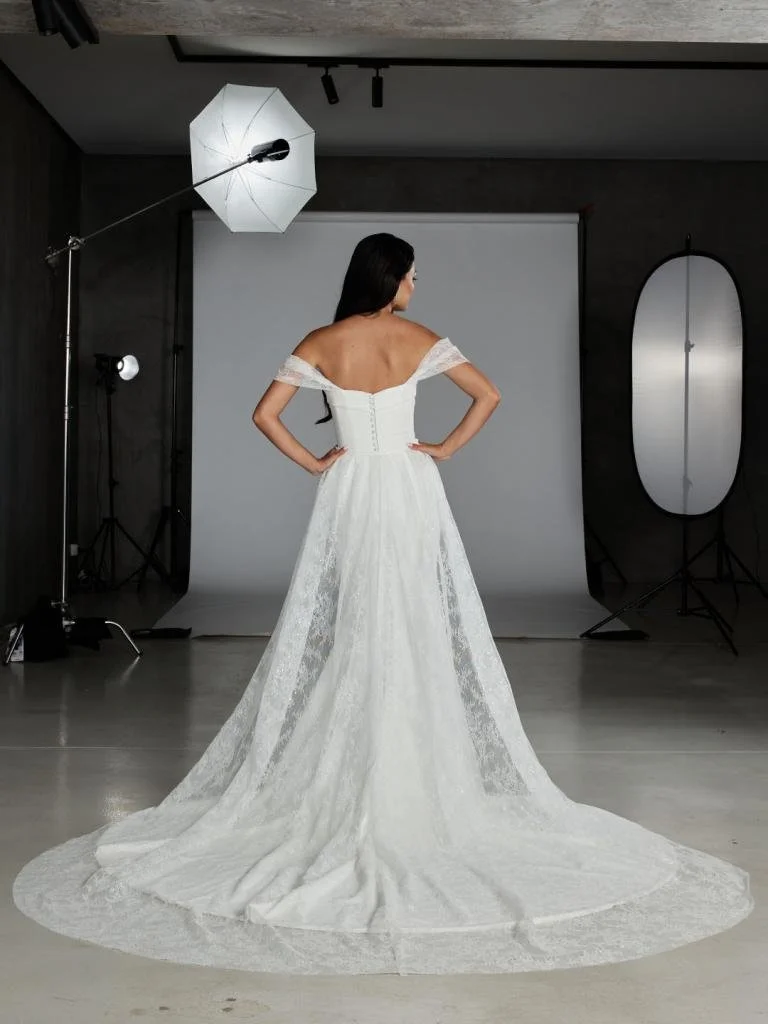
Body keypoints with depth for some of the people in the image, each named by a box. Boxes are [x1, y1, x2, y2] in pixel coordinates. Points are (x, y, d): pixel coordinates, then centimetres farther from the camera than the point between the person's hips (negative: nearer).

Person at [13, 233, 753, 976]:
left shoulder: (319, 344, 0)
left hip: (348, 497, 1)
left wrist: (313, 464, 1)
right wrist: (445, 449, 1)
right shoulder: (418, 339, -1)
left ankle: (340, 787, 9)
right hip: (411, 495, 0)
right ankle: (424, 783, 7)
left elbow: (264, 414, -6)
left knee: (342, 639, 6)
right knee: (417, 638, 3)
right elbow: (488, 395, -4)